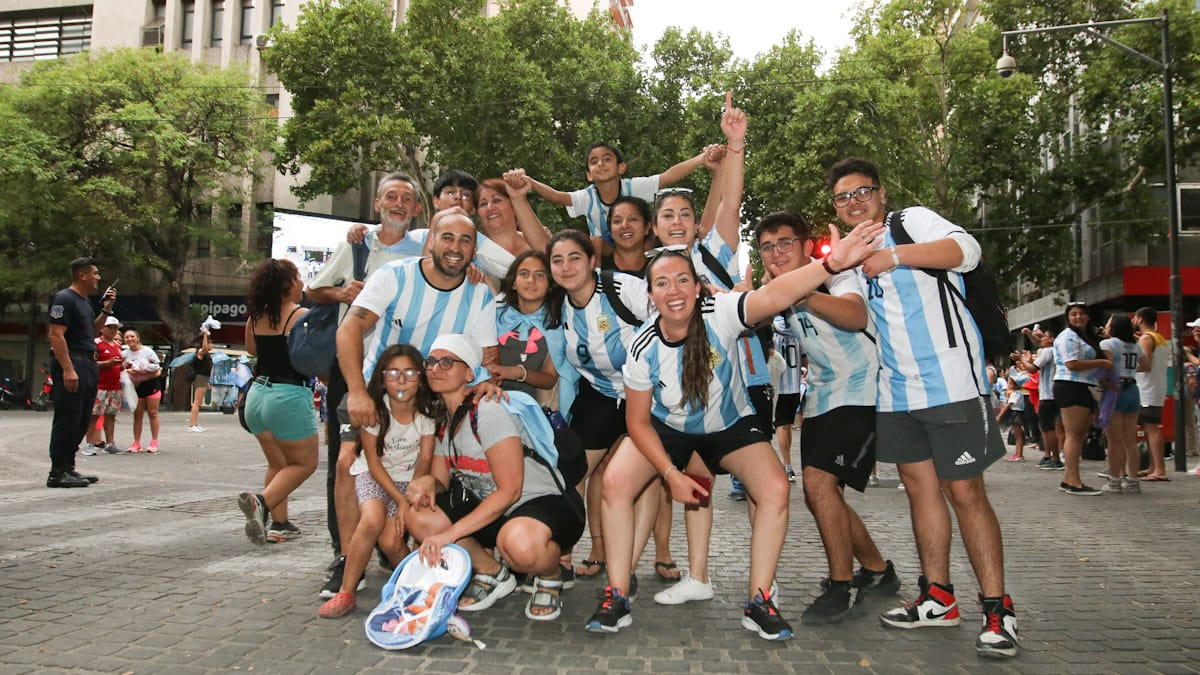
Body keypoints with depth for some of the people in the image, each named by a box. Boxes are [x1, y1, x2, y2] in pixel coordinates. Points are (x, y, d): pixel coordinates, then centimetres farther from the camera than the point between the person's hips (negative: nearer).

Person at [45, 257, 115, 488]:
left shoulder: (85, 301, 19)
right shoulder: (64, 299, -10)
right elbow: (56, 335, -18)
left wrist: (106, 310, 15)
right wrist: (68, 369, -24)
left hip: (88, 364, 10)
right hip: (72, 364, -10)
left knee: (81, 421, 12)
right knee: (67, 420, -7)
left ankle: (68, 468, 19)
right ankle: (57, 473, -3)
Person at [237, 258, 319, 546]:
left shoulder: (256, 316, 6)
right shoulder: (303, 316, -13)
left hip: (258, 395, 7)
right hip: (290, 396, -7)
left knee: (277, 465, 20)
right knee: (305, 463, 8)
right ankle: (262, 501, -13)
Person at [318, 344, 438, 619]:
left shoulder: (428, 412, -13)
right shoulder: (375, 409, -16)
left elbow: (424, 460, -10)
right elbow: (373, 462, -12)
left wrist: (410, 498, -24)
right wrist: (399, 499, -21)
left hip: (409, 479, 0)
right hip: (373, 475, 0)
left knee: (390, 540, -19)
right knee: (372, 520, -30)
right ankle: (346, 593, -16)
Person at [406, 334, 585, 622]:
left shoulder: (487, 410, -19)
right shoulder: (443, 424, 7)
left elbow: (509, 491, -23)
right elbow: (442, 482, 10)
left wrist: (452, 532, -25)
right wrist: (428, 482, -16)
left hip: (548, 502, -8)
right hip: (493, 509, 8)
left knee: (519, 543, -41)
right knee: (419, 518, -10)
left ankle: (550, 577, -3)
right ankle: (493, 573, 8)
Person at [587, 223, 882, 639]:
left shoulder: (720, 314, -28)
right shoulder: (644, 349, -22)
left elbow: (774, 296, -48)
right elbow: (638, 421, -12)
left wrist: (831, 265, -65)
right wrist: (671, 474, -21)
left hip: (731, 424, 0)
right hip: (667, 428, 1)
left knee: (776, 489, -22)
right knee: (615, 482, -19)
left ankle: (759, 602, -4)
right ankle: (616, 598, -6)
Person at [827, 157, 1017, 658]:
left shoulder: (911, 221, -2)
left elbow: (966, 250, -20)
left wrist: (895, 256, -29)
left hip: (951, 384, -7)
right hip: (896, 392, 7)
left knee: (964, 492, -4)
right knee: (920, 488, 10)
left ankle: (997, 609, 5)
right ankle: (938, 597, 20)